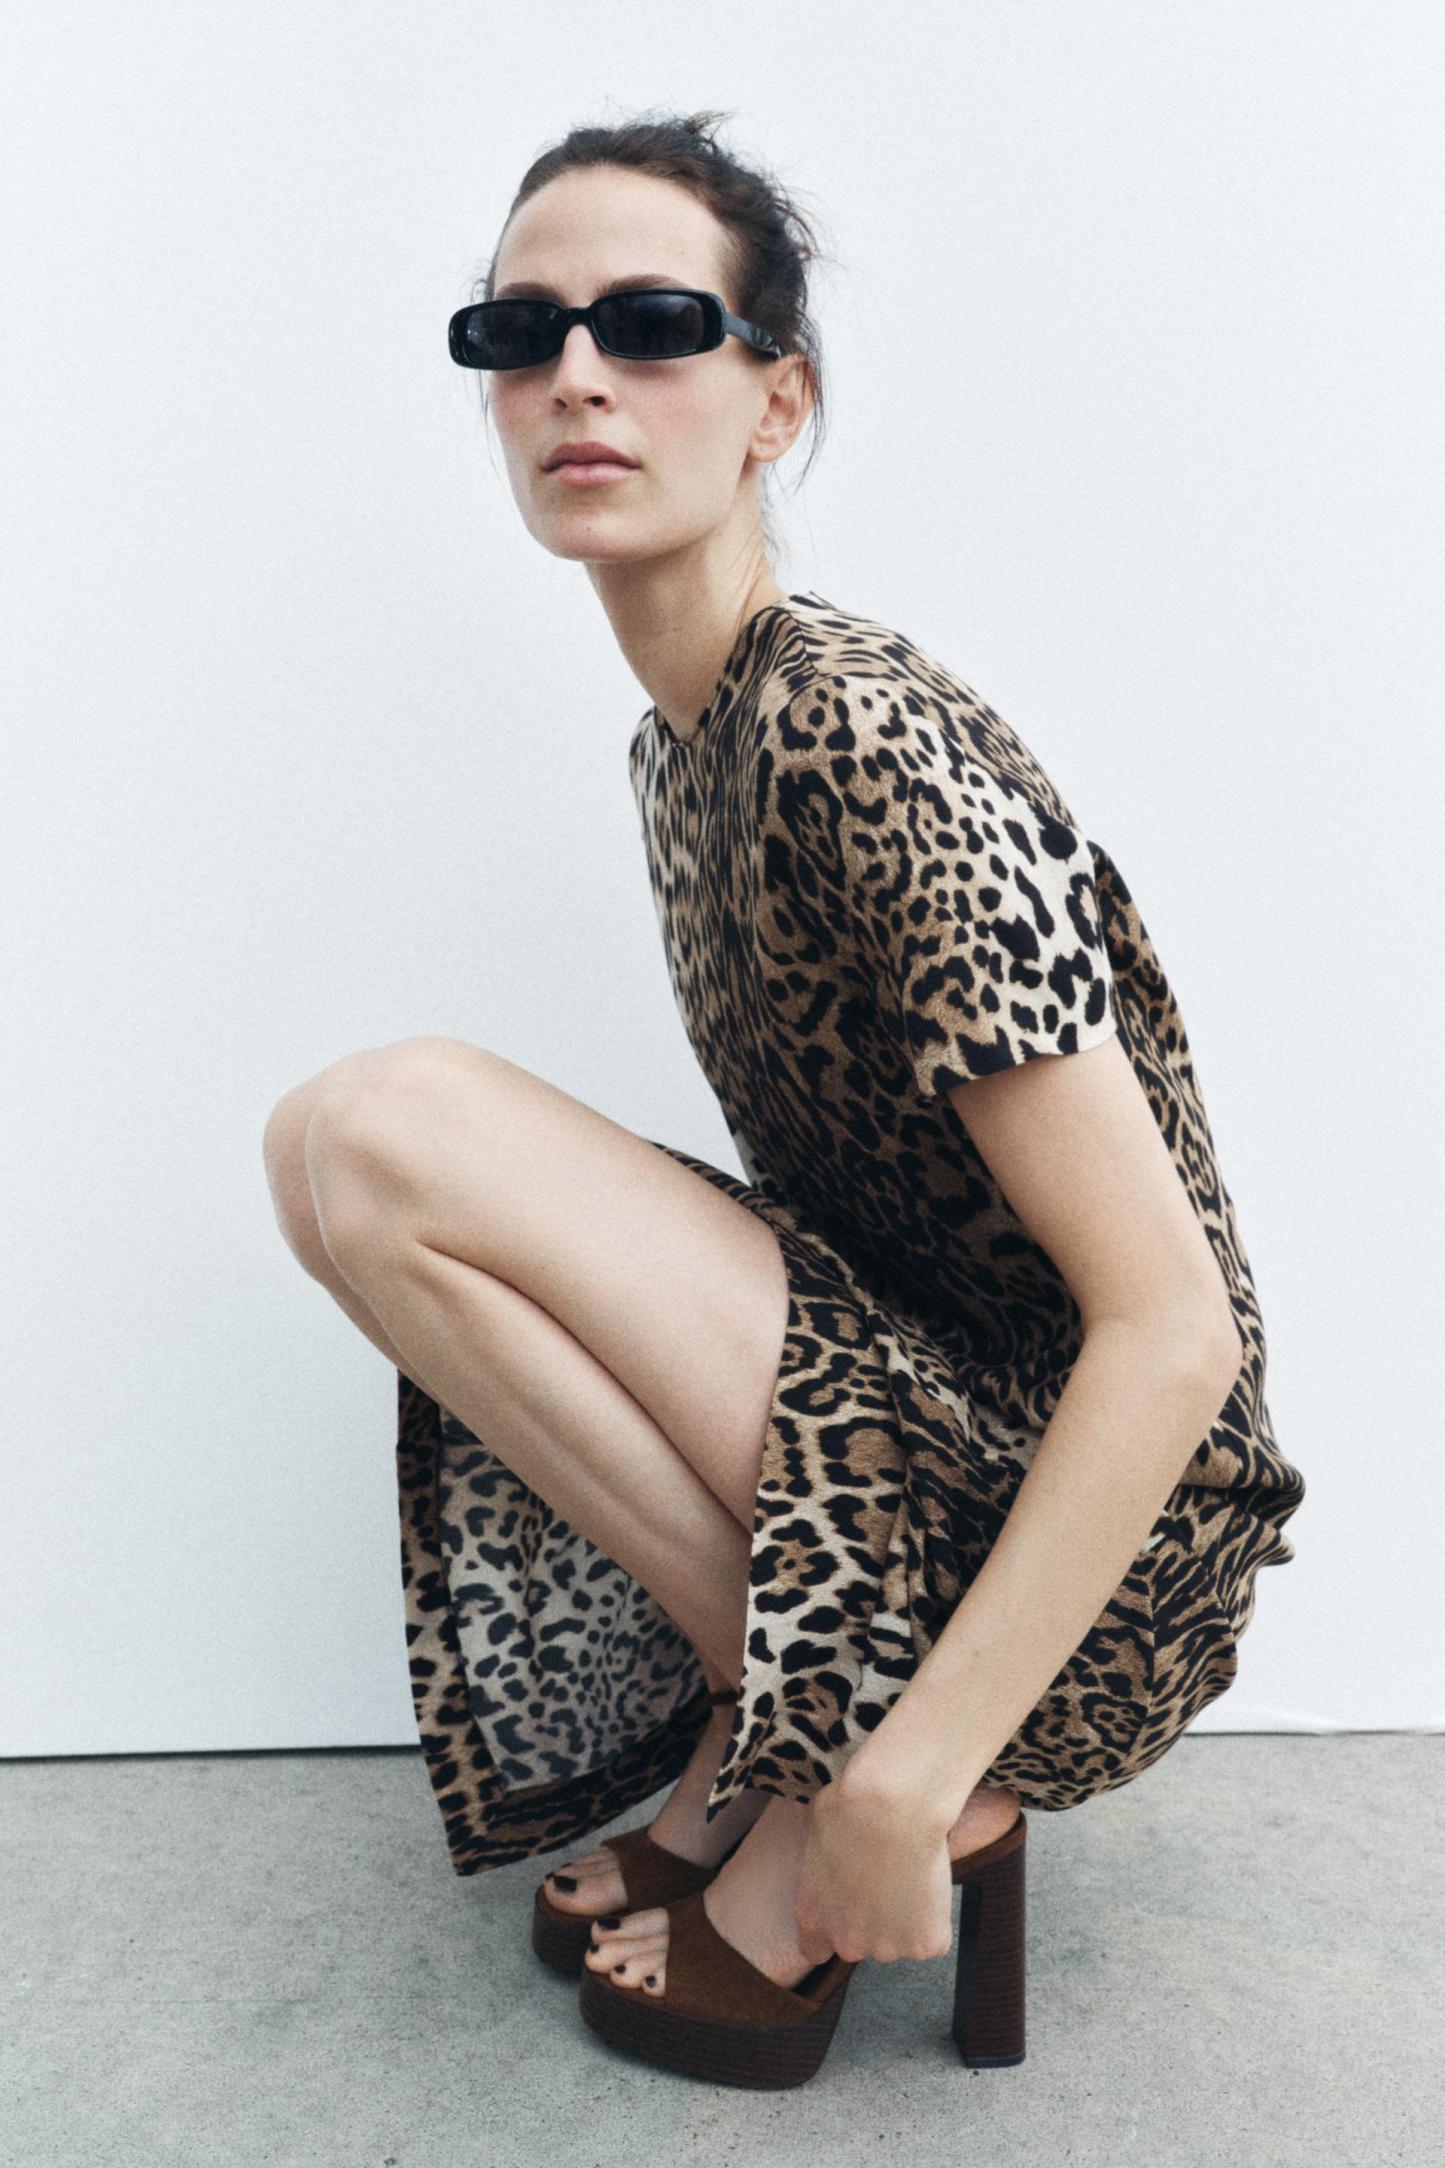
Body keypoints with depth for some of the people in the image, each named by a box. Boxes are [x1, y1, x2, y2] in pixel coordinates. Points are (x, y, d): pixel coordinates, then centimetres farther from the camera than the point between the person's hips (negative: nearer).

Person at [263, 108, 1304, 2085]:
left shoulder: (866, 738, -21)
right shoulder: (676, 739, 7)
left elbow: (1179, 1328, -23)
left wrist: (904, 1781, -21)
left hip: (1103, 1535, -9)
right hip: (900, 1399, 9)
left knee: (374, 1129, -20)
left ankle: (837, 1760, -6)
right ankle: (763, 1730, 8)